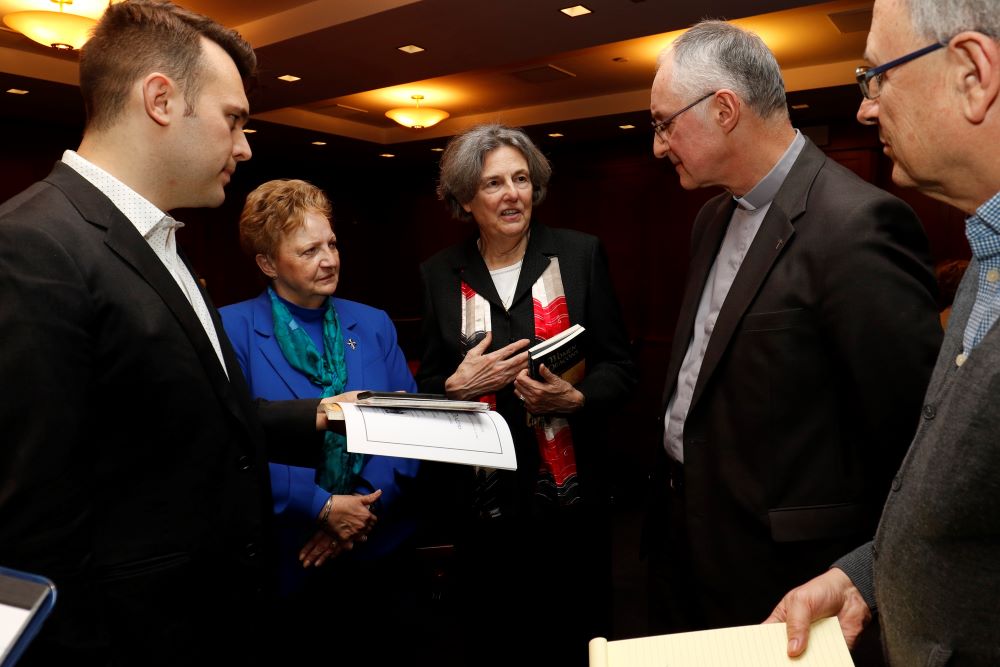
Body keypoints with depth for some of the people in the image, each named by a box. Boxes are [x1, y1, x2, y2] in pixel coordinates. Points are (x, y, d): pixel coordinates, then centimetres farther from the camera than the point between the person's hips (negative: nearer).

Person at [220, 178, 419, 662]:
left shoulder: (374, 324, 4)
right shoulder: (233, 329, -7)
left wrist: (364, 504, -13)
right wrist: (321, 506, -18)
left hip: (379, 547, 4)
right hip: (285, 558, -3)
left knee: (384, 656, 19)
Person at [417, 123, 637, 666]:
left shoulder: (580, 254, -2)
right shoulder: (441, 274, 1)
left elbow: (620, 366, 0)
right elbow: (428, 390, 7)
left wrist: (575, 398, -19)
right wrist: (459, 387, -14)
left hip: (571, 494, -1)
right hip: (484, 502, 1)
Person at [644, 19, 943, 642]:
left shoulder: (858, 224, -22)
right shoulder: (714, 219, 6)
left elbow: (911, 424, -20)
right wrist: (669, 488, 11)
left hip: (774, 564, -8)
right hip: (683, 525, 8)